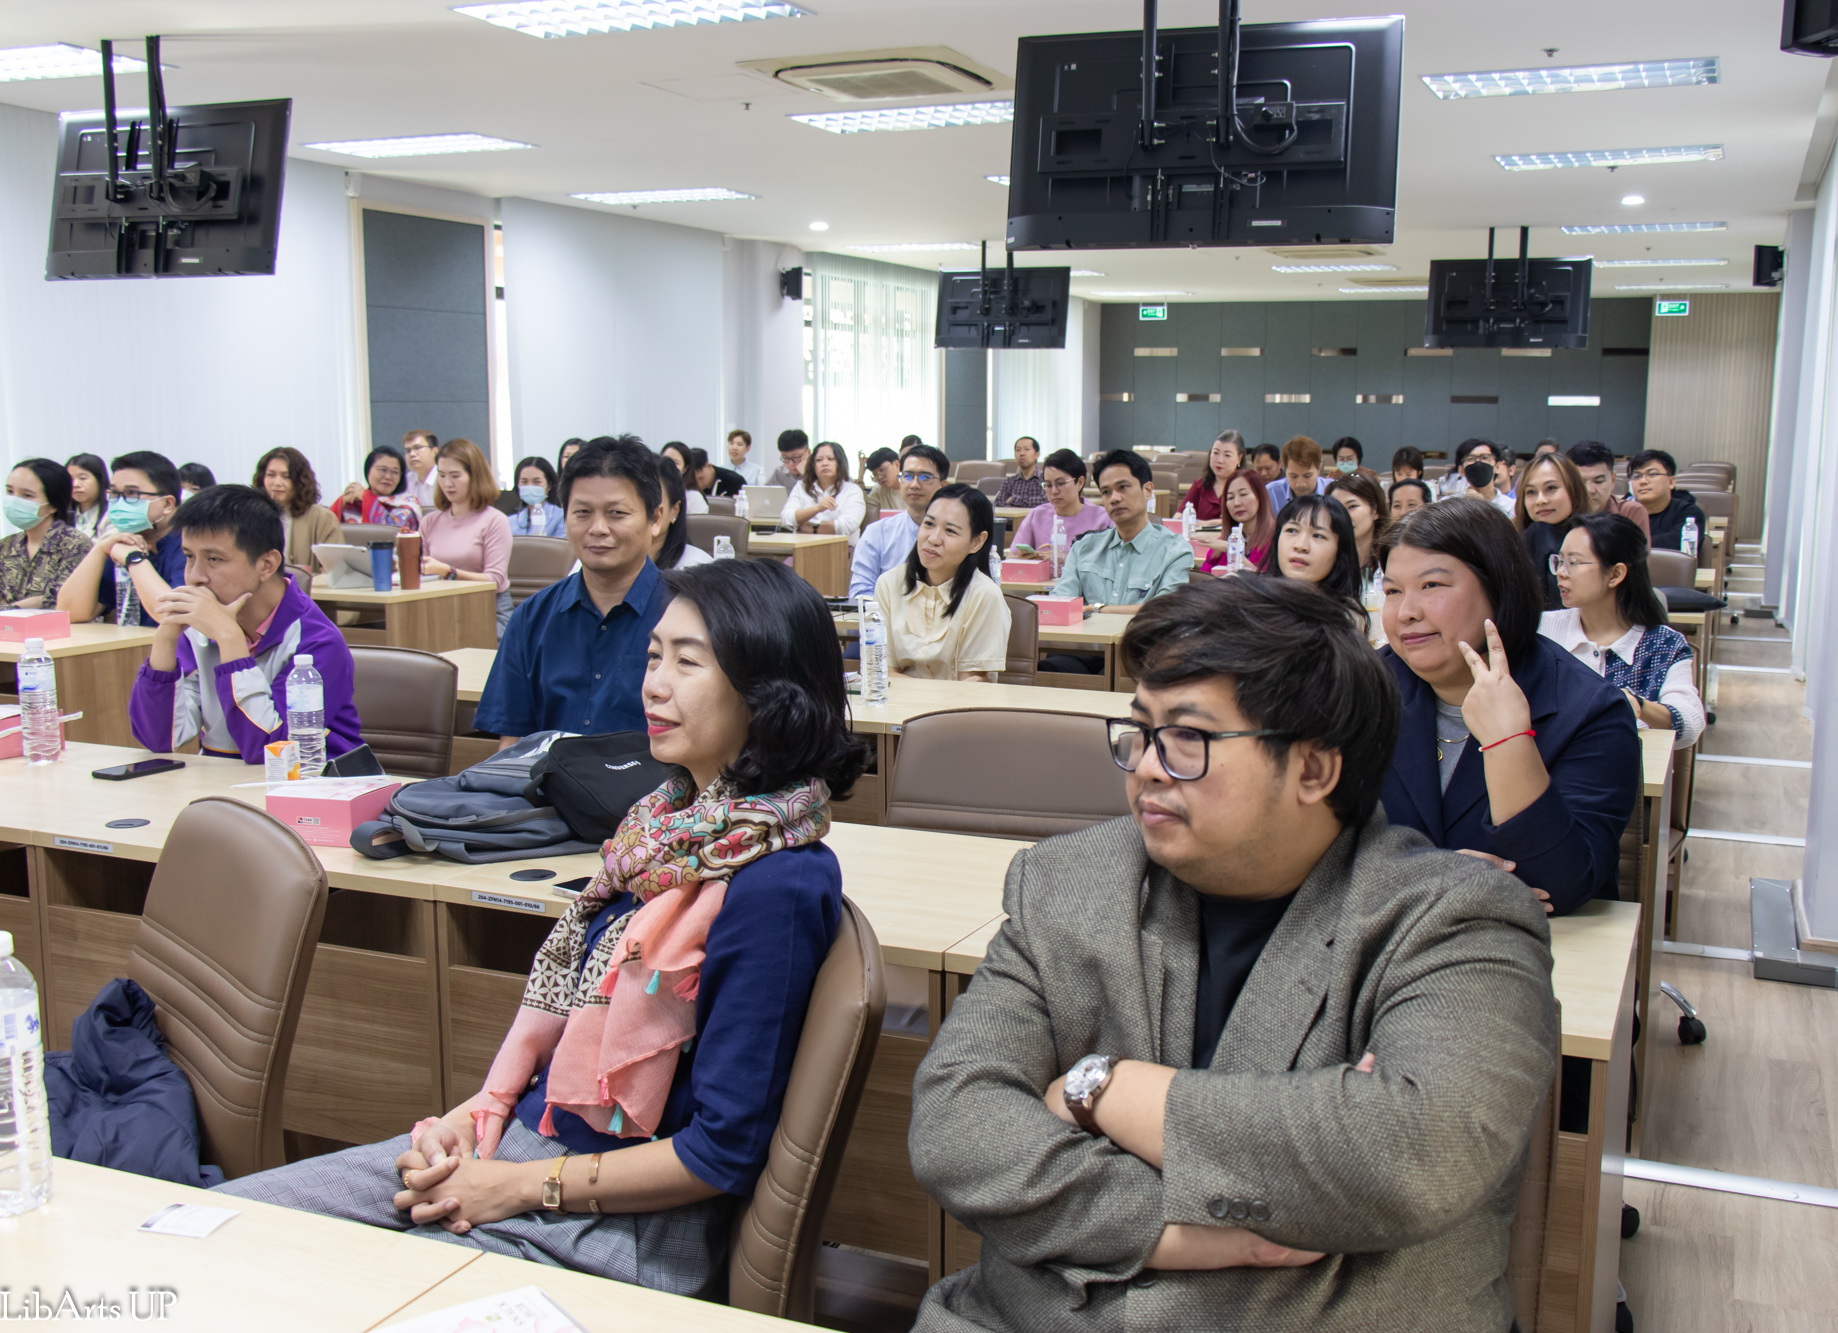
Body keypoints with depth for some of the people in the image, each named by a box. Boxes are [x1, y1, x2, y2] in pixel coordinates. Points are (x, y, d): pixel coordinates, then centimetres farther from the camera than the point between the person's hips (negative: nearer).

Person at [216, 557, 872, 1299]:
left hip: (621, 1221, -8)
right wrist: (483, 1109, 0)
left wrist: (521, 1186, -14)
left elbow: (724, 1150, -20)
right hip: (521, 1134, 8)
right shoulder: (671, 819, 4)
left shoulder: (778, 886, -23)